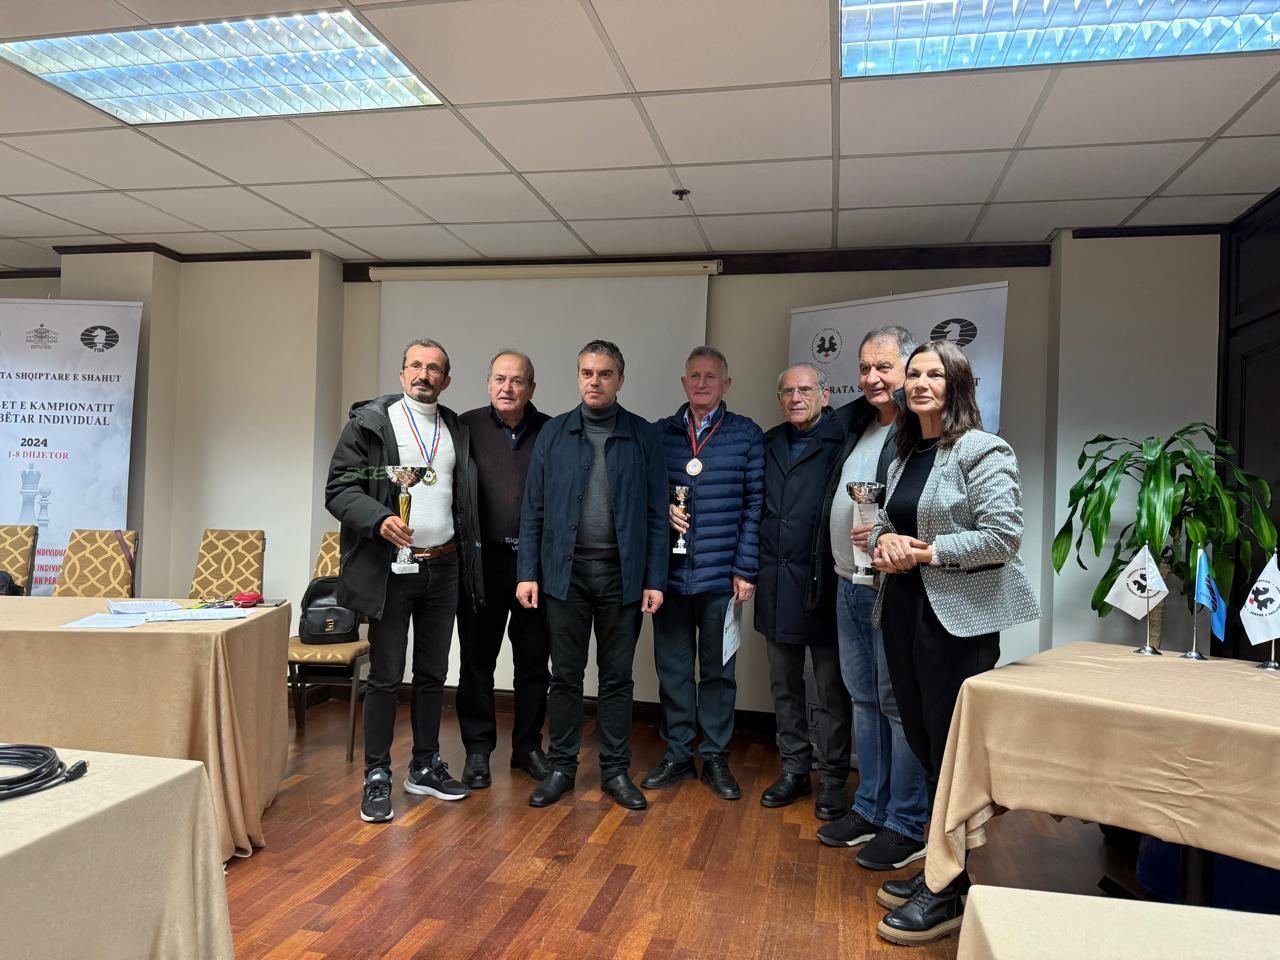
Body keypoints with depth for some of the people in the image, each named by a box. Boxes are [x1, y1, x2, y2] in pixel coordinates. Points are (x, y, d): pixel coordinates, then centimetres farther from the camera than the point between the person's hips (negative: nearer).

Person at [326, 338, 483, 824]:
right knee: (385, 676, 3)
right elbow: (339, 488, -8)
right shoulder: (370, 422, -3)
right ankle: (376, 776, 17)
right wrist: (380, 519, -25)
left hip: (443, 567, 4)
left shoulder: (457, 430, 10)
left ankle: (425, 766, 27)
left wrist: (469, 560, 7)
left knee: (433, 674, 13)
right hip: (391, 568, -4)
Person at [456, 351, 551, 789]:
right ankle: (478, 750, 21)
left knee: (533, 659, 11)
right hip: (482, 559, -1)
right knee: (477, 659, 8)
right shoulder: (468, 426, 2)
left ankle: (528, 746, 26)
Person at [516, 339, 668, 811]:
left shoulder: (644, 436, 2)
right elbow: (533, 510, 4)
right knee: (565, 675, 9)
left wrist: (655, 579, -4)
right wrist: (527, 572, -2)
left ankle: (616, 771, 22)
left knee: (617, 677, 10)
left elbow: (656, 514, 0)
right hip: (565, 570, 1)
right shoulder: (553, 434, 4)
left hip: (622, 573, 0)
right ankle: (561, 767, 23)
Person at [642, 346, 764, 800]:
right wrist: (662, 510, -10)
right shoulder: (660, 433, 6)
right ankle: (677, 754, 24)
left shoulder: (747, 435, 1)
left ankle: (715, 756, 23)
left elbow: (754, 505, -1)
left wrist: (745, 569, -6)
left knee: (718, 668, 9)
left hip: (721, 574, -1)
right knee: (672, 666, 10)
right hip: (670, 572, 2)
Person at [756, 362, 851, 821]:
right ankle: (794, 770, 28)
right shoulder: (768, 444, 10)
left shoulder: (841, 442, -8)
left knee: (831, 688, 6)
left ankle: (833, 779, 19)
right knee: (784, 684, 15)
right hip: (776, 584, 6)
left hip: (822, 582, -6)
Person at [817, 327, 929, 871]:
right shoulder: (855, 421, 12)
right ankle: (869, 808, 31)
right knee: (864, 699, 17)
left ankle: (909, 825, 16)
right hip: (849, 584, 9)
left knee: (900, 704, 1)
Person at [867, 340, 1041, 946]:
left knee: (953, 751, 1)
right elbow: (882, 526, 19)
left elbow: (1003, 535, -18)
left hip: (959, 616, -8)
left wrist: (926, 552, -17)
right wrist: (884, 544, -4)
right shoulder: (905, 456, 14)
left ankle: (950, 891, 16)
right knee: (922, 742, 15)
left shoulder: (982, 451, -10)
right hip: (905, 609, 8)